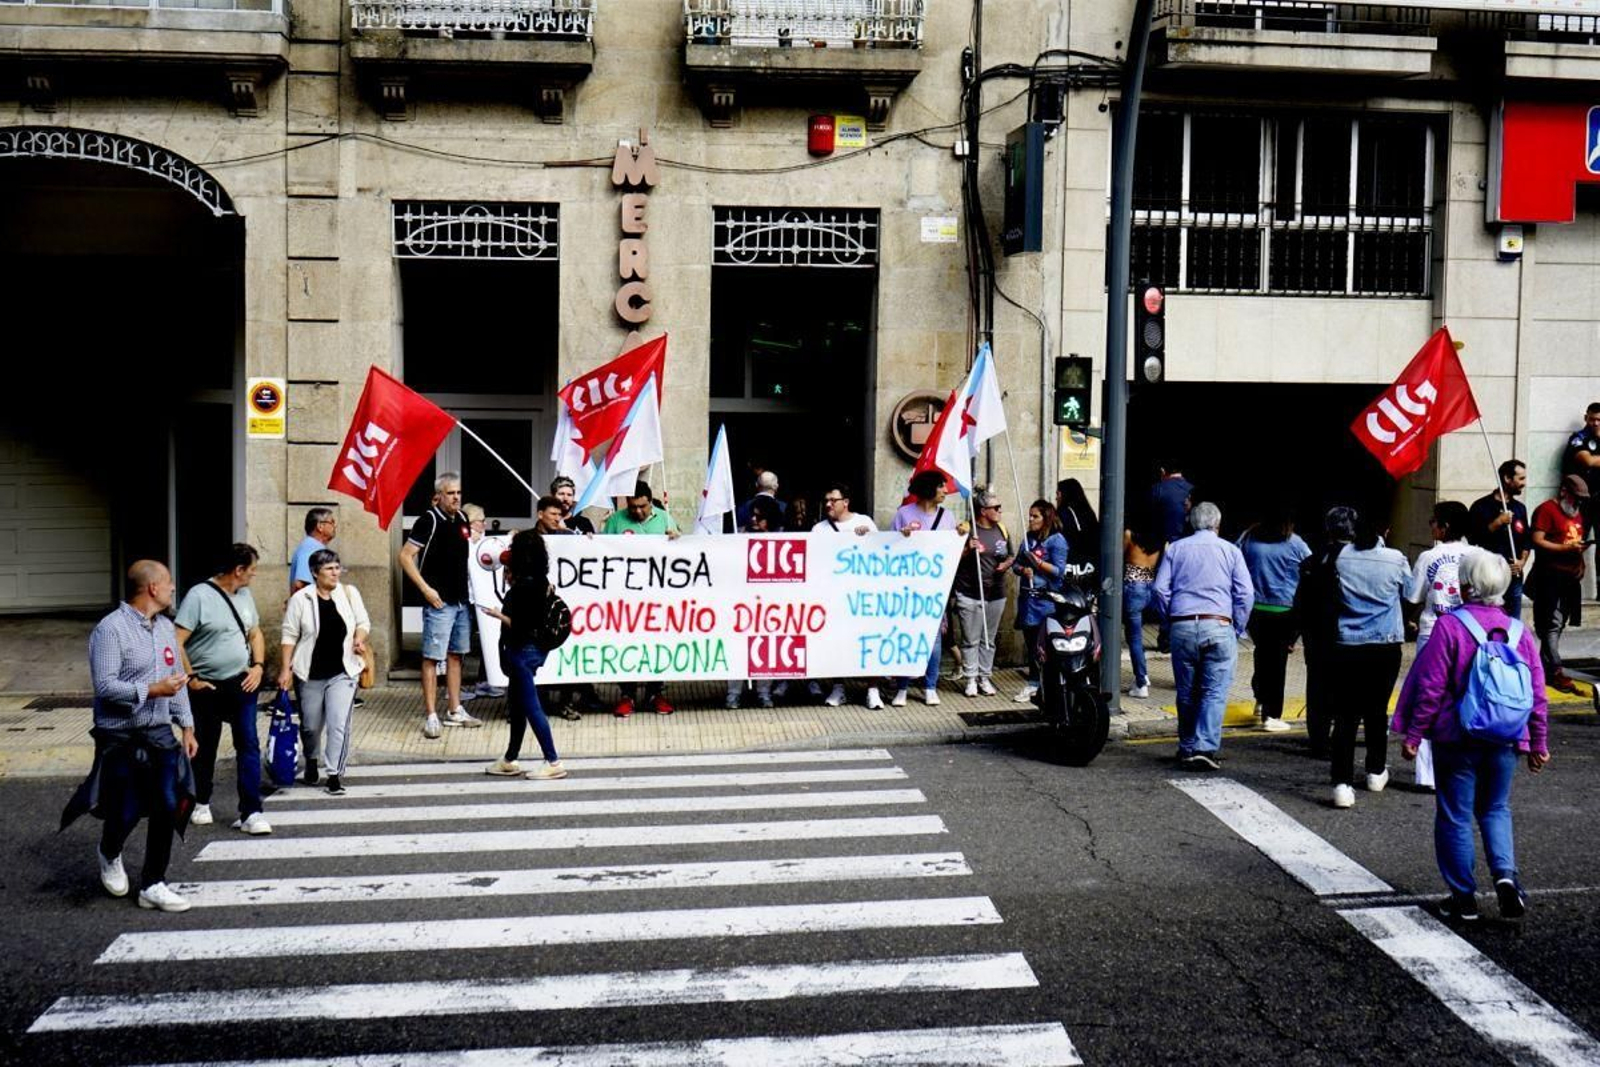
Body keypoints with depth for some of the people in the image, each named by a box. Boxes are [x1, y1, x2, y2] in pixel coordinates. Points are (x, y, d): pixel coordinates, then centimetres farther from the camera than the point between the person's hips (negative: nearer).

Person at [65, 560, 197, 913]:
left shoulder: (166, 627, 10)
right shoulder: (111, 629, -14)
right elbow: (104, 685, -19)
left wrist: (186, 726, 13)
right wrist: (152, 691, -23)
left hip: (160, 733, 6)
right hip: (121, 738, -6)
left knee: (167, 807, 1)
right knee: (126, 813, 1)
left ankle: (153, 885, 14)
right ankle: (109, 854, 37)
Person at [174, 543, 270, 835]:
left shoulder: (244, 595, 7)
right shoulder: (199, 596, -13)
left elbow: (255, 634, 17)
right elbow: (177, 642, -16)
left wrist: (258, 666, 3)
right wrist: (191, 678, -16)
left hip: (241, 684, 4)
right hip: (206, 688, -4)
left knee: (249, 745, -5)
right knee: (205, 748, 12)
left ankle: (250, 813, -5)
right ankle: (202, 803, 33)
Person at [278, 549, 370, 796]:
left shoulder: (349, 593, 1)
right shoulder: (300, 599, -5)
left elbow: (363, 622, 11)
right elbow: (290, 635, -1)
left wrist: (359, 638, -10)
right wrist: (286, 669, -5)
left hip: (342, 672, 0)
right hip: (309, 674, 0)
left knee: (339, 724, -11)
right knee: (310, 726, 14)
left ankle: (335, 774, -3)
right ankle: (311, 761, 43)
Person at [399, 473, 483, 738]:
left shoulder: (463, 519, 9)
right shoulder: (429, 520, -11)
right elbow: (405, 556, -13)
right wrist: (425, 589, -16)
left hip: (462, 600, 7)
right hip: (439, 601, -7)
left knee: (455, 655, 14)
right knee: (432, 657, -3)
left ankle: (455, 711, 23)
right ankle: (431, 716, 1)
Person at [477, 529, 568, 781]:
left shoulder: (524, 586, -21)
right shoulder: (540, 581, 5)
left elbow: (520, 626, -22)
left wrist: (498, 615, -9)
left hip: (522, 651, -10)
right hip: (533, 649, 10)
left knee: (531, 707, -4)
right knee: (518, 706, 17)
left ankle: (553, 762, -1)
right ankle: (510, 761, 28)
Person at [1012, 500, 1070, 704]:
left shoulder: (1056, 540, -5)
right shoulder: (1028, 538, 15)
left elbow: (1059, 571, -10)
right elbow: (1016, 564, 15)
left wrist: (1038, 562, -17)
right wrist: (1023, 569, -6)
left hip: (1046, 598, -7)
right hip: (1027, 596, 7)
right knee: (1030, 641, 12)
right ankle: (1032, 684, 21)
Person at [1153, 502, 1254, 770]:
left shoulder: (1175, 549, 11)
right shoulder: (1230, 550, 7)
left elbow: (1160, 589, 3)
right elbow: (1246, 594, 1)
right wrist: (1237, 629, 8)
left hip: (1182, 627, 2)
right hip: (1218, 627, -2)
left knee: (1186, 693, 11)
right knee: (1214, 692, -3)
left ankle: (1187, 749, 17)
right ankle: (1205, 748, -13)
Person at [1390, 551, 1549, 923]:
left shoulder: (1449, 626, -12)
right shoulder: (1517, 631, 3)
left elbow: (1431, 688, -12)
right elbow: (1537, 693, 7)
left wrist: (1413, 734, -4)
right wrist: (1538, 743, 17)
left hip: (1456, 739, -4)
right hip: (1504, 740, 4)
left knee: (1455, 816, 7)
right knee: (1495, 810, 20)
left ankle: (1463, 898, 12)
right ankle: (1505, 873, -2)